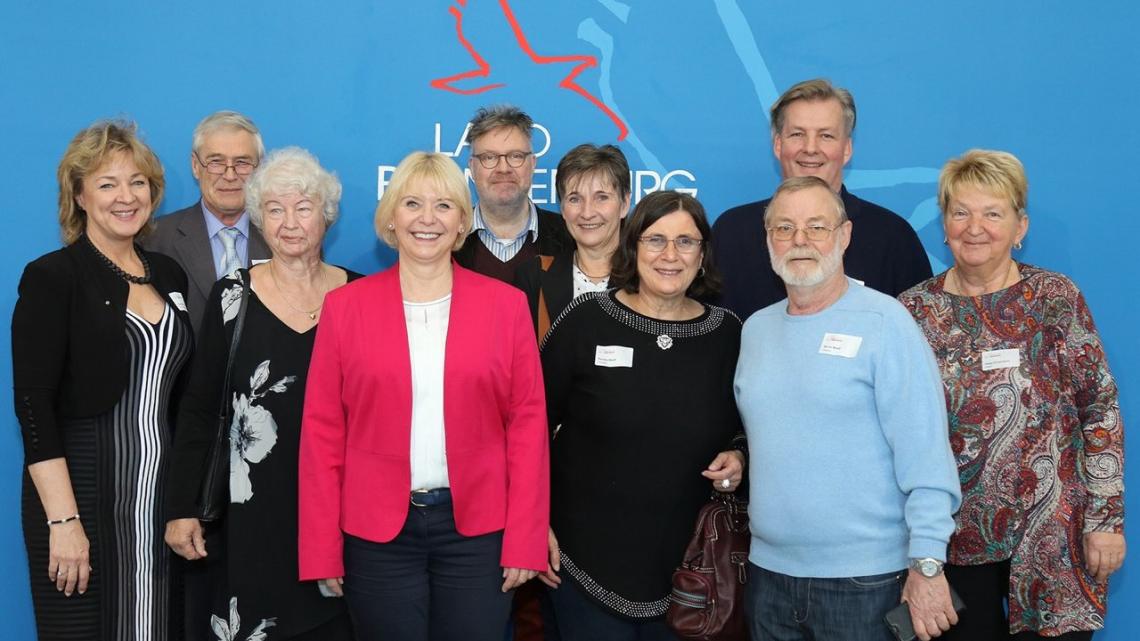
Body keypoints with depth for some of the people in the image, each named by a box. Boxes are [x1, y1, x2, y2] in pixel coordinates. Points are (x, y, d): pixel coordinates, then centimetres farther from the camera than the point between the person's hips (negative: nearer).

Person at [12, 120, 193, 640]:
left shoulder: (169, 275, 9)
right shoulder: (52, 278, -7)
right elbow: (33, 406, -13)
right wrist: (64, 521, -19)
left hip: (162, 496, 5)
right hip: (82, 494, -5)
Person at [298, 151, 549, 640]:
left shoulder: (506, 304, 1)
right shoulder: (345, 306, 1)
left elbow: (528, 423, 1)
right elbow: (323, 429, 1)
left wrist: (526, 540, -4)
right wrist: (322, 548, -2)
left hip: (478, 529, 0)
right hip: (376, 532, 0)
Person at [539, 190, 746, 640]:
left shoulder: (727, 333, 1)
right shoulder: (586, 320, -7)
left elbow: (744, 429, 15)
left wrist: (737, 458, -7)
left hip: (687, 566, 3)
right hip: (587, 561, -2)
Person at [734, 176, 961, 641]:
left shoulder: (884, 322, -10)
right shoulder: (755, 329, 8)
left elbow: (925, 455, -14)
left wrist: (927, 563, -17)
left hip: (865, 580, -5)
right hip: (768, 572, 5)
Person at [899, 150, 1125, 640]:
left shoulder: (1056, 299, -4)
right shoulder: (913, 310, 0)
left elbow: (1101, 410, -4)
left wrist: (1106, 519, -8)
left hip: (1050, 540, -2)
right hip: (953, 541, 2)